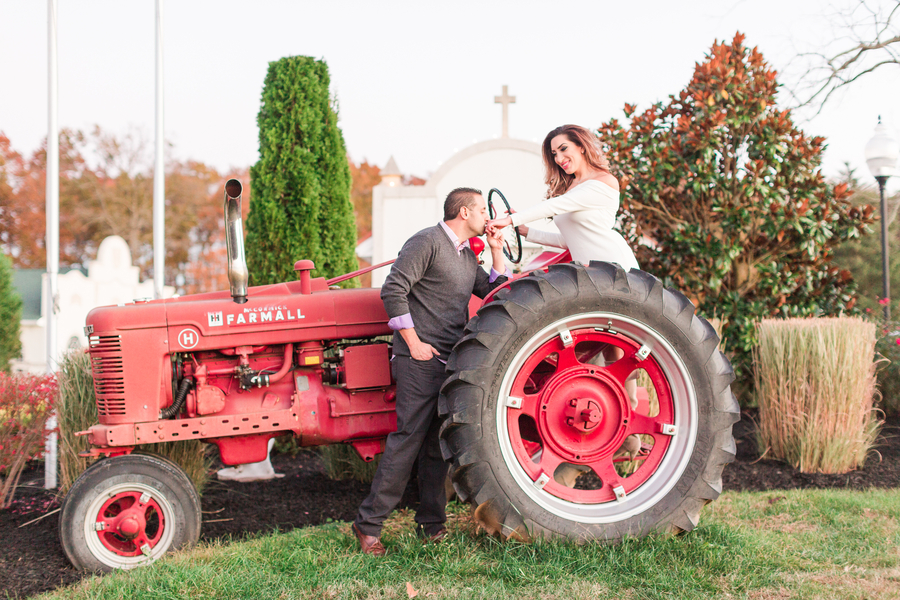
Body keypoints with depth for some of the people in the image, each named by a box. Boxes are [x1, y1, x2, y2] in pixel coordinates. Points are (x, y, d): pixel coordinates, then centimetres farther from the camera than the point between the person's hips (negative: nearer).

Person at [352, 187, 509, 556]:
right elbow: (393, 291, -15)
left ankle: (431, 524, 17)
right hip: (421, 359, -9)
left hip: (452, 360, 9)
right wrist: (413, 342, -15)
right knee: (409, 436, -10)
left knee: (439, 443, 10)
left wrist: (496, 251, 13)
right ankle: (369, 524, -4)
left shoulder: (467, 255, 20)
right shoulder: (427, 242, -8)